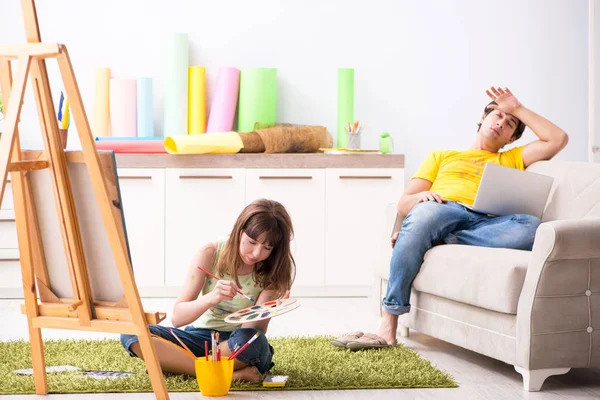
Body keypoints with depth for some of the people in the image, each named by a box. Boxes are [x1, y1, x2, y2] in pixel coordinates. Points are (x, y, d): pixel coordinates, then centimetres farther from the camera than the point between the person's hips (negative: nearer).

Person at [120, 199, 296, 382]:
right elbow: (177, 317, -14)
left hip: (241, 347, -2)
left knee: (250, 340, -40)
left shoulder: (274, 270, -11)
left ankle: (174, 364, -18)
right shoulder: (211, 253, -11)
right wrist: (211, 298, -33)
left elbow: (254, 331, -19)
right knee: (131, 334, -24)